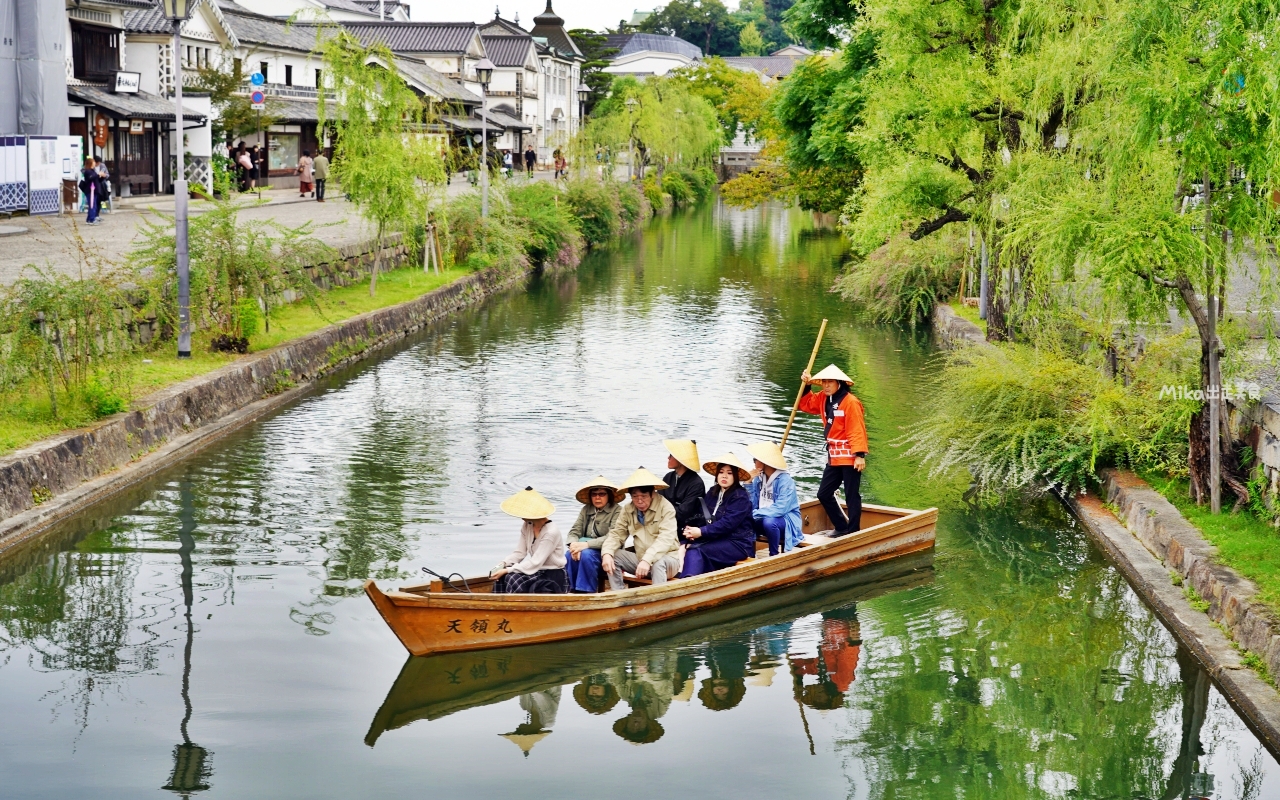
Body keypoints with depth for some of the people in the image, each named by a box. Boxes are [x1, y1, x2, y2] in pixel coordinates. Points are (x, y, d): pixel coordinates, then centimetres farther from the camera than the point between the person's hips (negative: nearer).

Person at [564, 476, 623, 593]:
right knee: (569, 556, -26)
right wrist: (574, 545, -18)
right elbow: (574, 531, 6)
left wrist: (586, 544, -25)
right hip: (585, 548, 5)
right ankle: (572, 590, -22)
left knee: (586, 555, -34)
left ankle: (587, 592, -28)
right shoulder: (585, 510, 14)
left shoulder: (617, 511, -5)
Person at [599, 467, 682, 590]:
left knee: (659, 563, -36)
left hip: (667, 559, -5)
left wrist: (647, 560, -37)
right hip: (641, 559, 6)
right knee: (613, 556, -12)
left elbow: (665, 539, -24)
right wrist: (607, 554, -21)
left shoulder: (665, 507, -12)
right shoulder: (627, 510, 5)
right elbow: (616, 534, 2)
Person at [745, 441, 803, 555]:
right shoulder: (758, 479, 1)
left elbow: (780, 509, -28)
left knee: (769, 522, -37)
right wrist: (748, 482, -12)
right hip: (765, 518, 6)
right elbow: (752, 506, -4)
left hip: (786, 521, -6)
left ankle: (775, 556, -17)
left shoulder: (785, 481, -19)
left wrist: (755, 514, -27)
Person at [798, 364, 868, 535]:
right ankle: (842, 528, 24)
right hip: (833, 456, 9)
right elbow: (805, 405, 21)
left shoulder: (851, 402, -16)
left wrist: (860, 455, -26)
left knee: (852, 496, -1)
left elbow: (857, 431, -20)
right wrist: (806, 385, 5)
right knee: (824, 494, 12)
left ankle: (853, 532, 6)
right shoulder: (823, 399, 9)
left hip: (850, 457, -9)